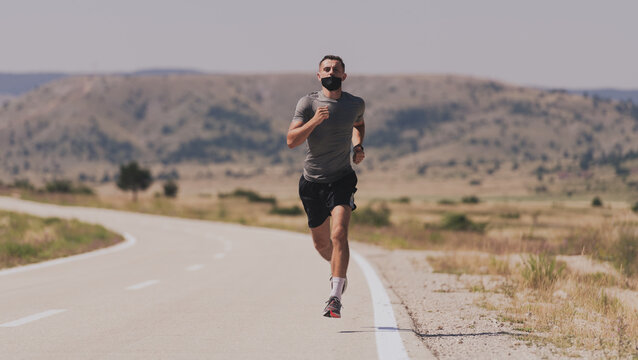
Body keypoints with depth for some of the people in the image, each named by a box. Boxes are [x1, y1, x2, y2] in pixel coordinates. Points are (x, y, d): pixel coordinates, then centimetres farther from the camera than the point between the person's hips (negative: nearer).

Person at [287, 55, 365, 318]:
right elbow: (291, 141, -16)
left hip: (342, 179, -1)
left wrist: (358, 146, 6)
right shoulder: (307, 103, -7)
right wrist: (315, 121, -29)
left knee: (339, 234, -21)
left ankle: (335, 297, -22)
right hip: (312, 181, 1)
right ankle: (339, 271, 47)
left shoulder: (356, 104, 1)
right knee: (321, 242, 13)